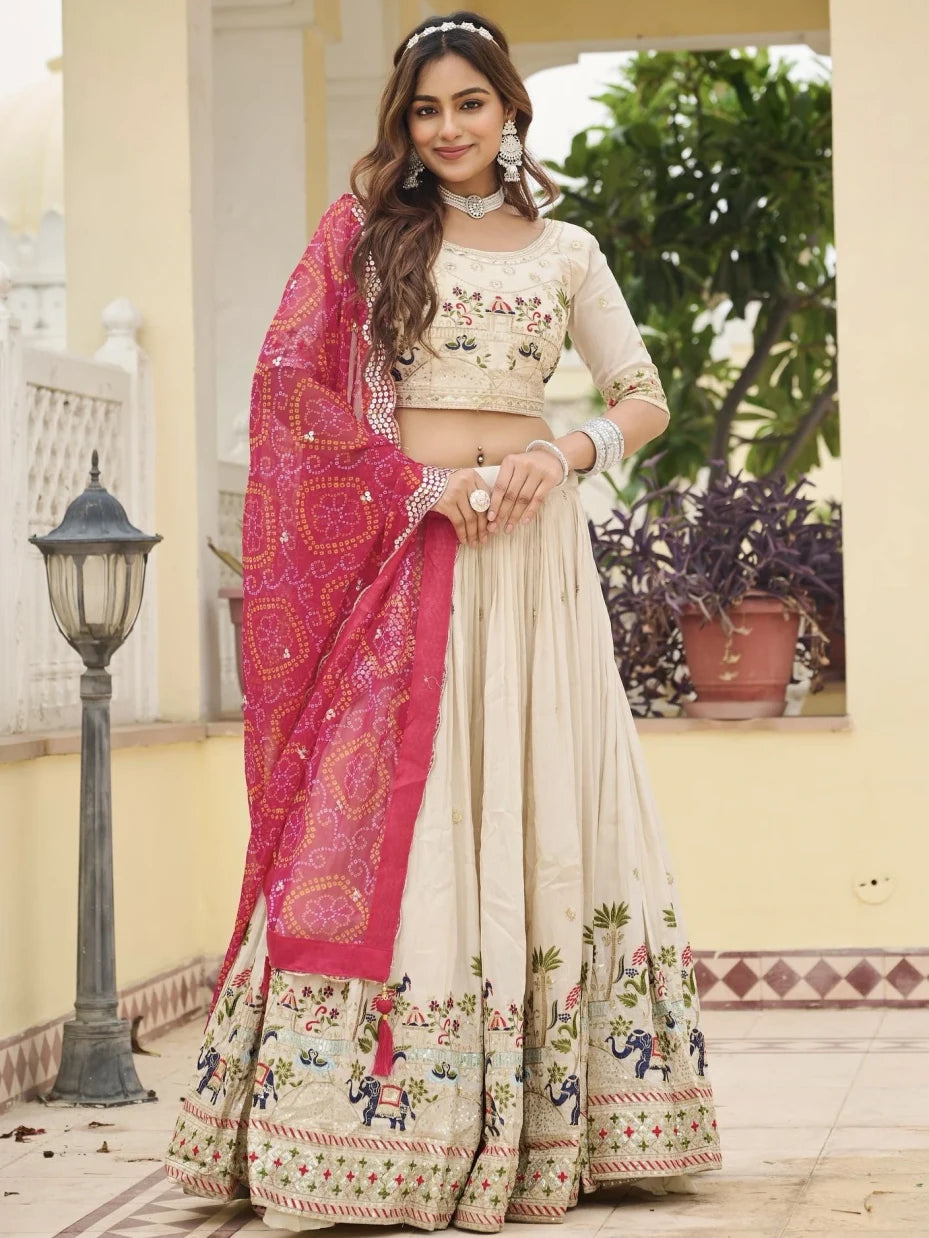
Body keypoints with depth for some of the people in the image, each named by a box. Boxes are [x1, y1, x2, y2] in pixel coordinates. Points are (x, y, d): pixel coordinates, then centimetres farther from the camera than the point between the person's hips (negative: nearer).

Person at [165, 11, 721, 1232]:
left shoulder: (565, 250, 14)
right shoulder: (367, 230, 8)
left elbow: (646, 400, 15)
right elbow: (292, 384, -2)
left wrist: (566, 454, -5)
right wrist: (428, 482, -10)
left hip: (531, 542, 2)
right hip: (399, 543, -2)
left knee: (538, 809, 0)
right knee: (389, 814, -7)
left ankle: (532, 1121, 5)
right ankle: (375, 1113, -5)